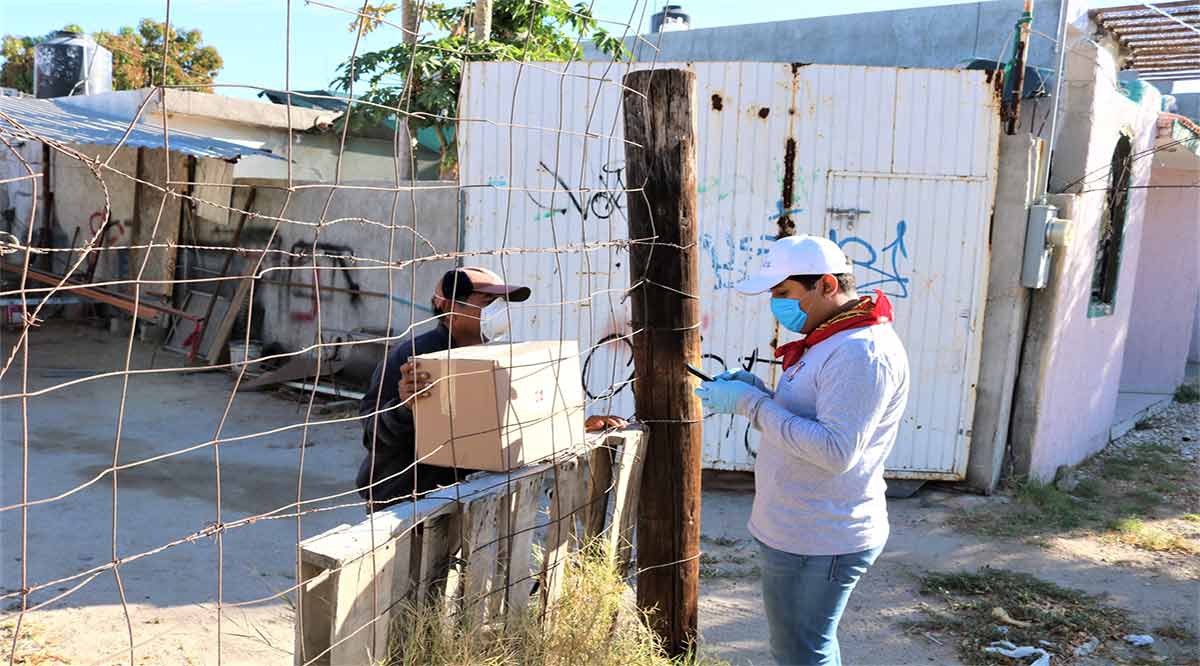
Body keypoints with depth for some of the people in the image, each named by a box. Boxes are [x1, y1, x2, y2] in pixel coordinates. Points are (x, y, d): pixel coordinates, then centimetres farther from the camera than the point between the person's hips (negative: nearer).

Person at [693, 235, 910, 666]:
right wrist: (754, 391, -1)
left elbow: (835, 450, -30)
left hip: (816, 544, -10)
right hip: (809, 533, 10)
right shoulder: (830, 338, 11)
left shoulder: (861, 352, -22)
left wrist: (751, 403, -25)